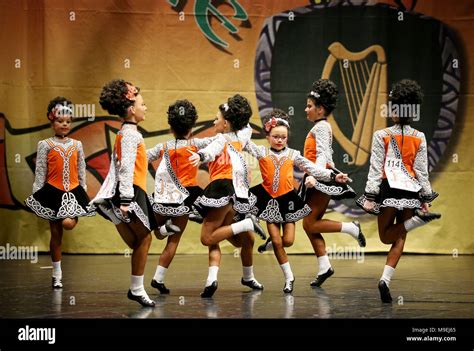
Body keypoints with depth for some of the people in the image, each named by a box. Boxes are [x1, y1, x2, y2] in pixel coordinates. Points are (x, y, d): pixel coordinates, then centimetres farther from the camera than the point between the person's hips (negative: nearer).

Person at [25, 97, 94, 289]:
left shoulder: (76, 145, 7)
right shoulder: (45, 145, -1)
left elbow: (81, 171, 11)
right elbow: (40, 172, -1)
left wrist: (84, 192, 9)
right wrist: (36, 194, -5)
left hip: (73, 192, 1)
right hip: (53, 192, -1)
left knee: (68, 224, -25)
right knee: (56, 234, 4)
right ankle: (57, 274, 15)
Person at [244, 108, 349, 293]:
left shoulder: (293, 154, 3)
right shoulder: (262, 152, 0)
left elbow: (313, 169, 1)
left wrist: (333, 176, -7)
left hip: (287, 199, 1)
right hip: (269, 200, -1)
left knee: (287, 241, -6)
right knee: (277, 242, -1)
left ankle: (273, 241, 30)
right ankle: (289, 278, 14)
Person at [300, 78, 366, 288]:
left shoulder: (321, 126, -10)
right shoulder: (320, 127, 19)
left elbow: (323, 154, -22)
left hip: (322, 179, -10)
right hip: (318, 180, 10)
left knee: (310, 224, -12)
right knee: (309, 225, 5)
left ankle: (351, 228, -4)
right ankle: (324, 267, 6)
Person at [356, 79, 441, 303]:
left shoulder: (382, 136, -5)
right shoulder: (419, 138, 1)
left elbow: (376, 168, -7)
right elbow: (422, 171, 2)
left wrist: (370, 196, -5)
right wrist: (426, 198, 8)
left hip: (389, 189, -2)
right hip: (410, 191, 2)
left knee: (386, 236, 9)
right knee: (399, 237, 7)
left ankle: (417, 219, -15)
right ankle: (385, 280, -4)